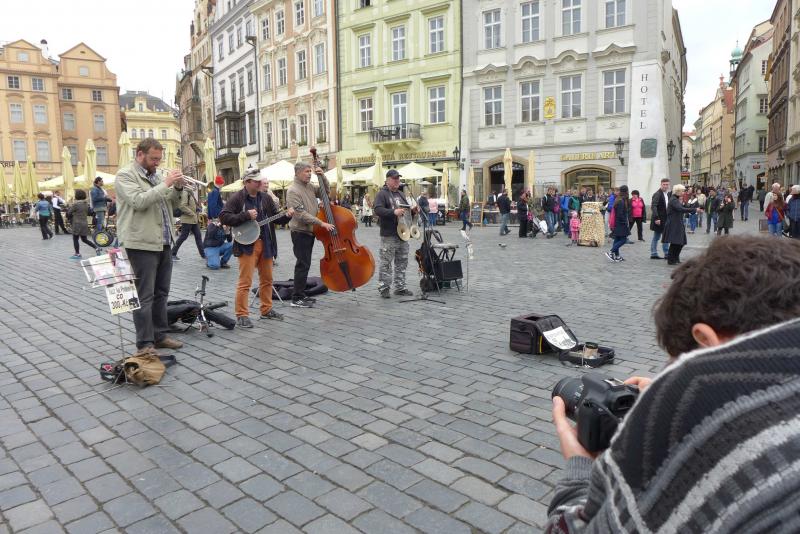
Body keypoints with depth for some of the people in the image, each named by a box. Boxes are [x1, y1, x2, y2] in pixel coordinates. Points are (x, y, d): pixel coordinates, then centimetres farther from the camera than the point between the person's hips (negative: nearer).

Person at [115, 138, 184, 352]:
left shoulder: (156, 175, 17)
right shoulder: (125, 175, -6)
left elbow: (171, 205, 18)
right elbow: (139, 201, -22)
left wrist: (177, 188, 0)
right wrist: (165, 184, -20)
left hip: (163, 243, 8)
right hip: (142, 245, -8)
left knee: (161, 293, 13)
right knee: (144, 296, -3)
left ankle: (160, 336, 23)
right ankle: (145, 343, 4)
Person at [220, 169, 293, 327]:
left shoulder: (266, 198, 10)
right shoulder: (237, 198, -7)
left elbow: (275, 218, 13)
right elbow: (223, 217, -14)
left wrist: (287, 215, -8)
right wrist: (246, 215, -21)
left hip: (266, 244, 6)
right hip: (247, 244, -6)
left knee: (267, 279, 14)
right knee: (245, 281, -6)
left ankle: (266, 310, 28)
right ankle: (241, 315, 1)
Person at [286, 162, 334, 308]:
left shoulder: (309, 186, 10)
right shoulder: (293, 190, -15)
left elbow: (325, 191, 19)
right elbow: (301, 214, -22)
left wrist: (322, 176, 3)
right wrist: (321, 223, -24)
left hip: (309, 231, 9)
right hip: (300, 232, -9)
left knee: (305, 264, 14)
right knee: (303, 265, -8)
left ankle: (301, 295, 23)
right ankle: (297, 298, -2)